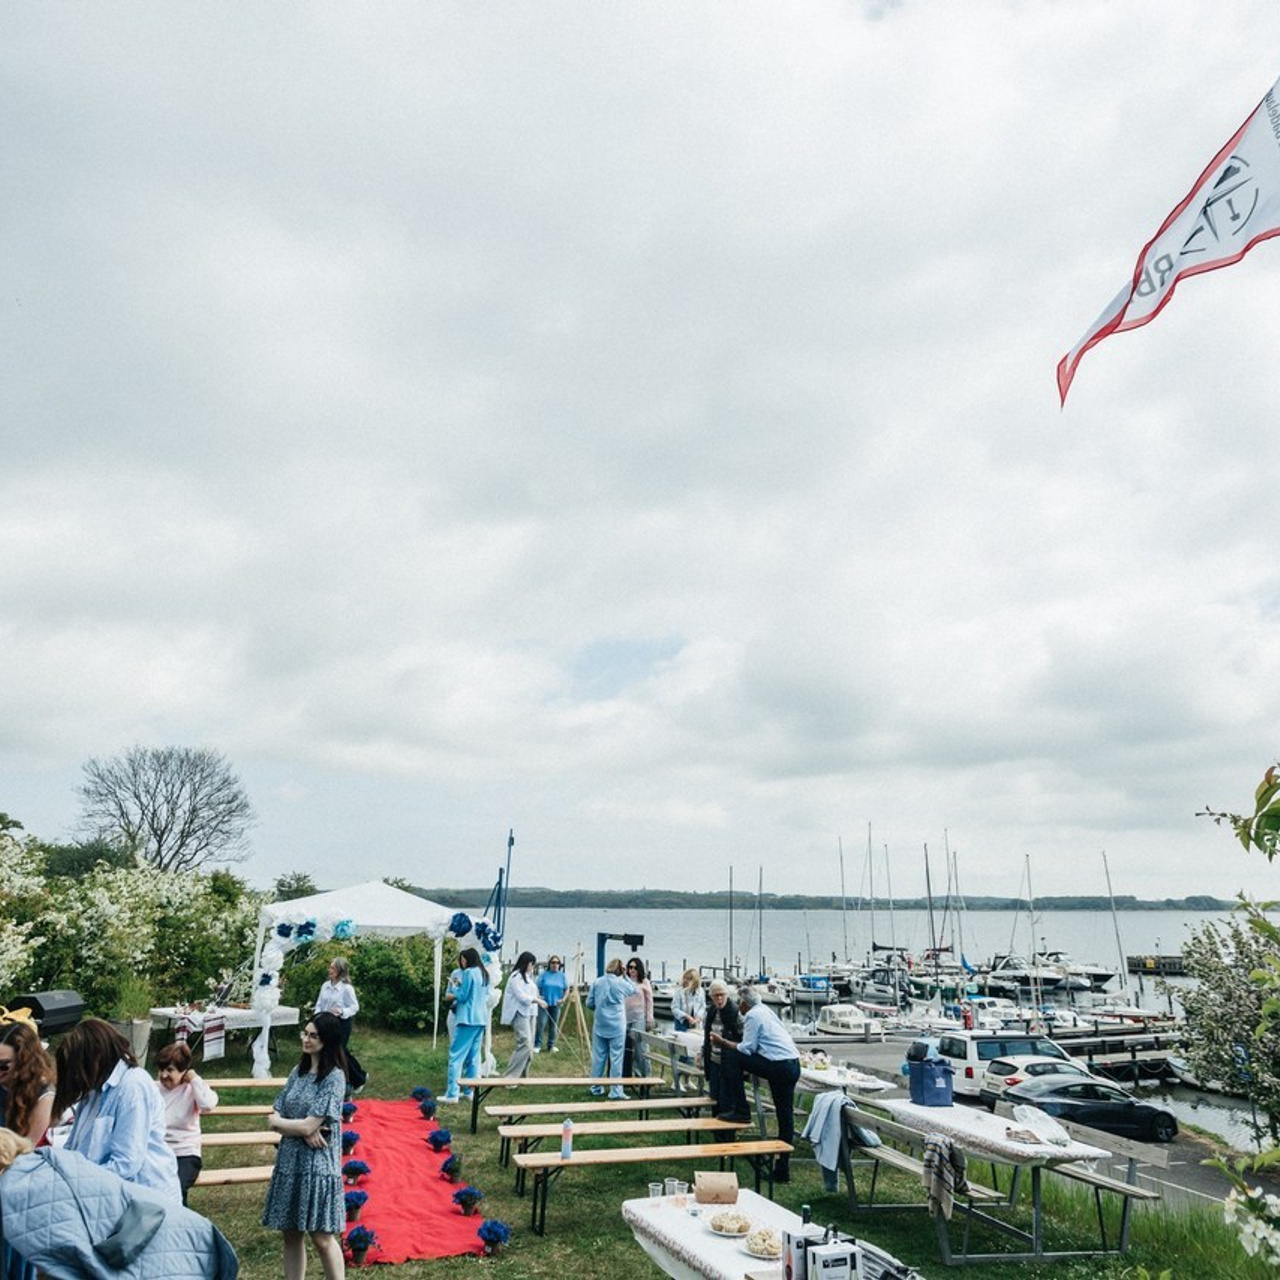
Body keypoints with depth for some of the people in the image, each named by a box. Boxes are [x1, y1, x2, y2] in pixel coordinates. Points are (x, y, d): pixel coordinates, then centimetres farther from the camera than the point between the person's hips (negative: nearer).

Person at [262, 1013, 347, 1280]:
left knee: (322, 1238, 0)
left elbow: (308, 1126, -18)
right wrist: (304, 1131, -15)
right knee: (291, 1234, 13)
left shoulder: (334, 1078, -15)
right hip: (289, 1159, 6)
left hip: (318, 1164, -6)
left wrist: (278, 1122, -2)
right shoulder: (298, 1072, 7)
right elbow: (275, 1117, 3)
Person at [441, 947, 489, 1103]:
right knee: (473, 1056, 13)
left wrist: (456, 987, 7)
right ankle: (470, 1091, 16)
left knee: (456, 1055, -4)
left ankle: (452, 1093, -6)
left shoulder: (468, 972, -11)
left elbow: (462, 996, -11)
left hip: (467, 1019, -8)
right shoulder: (484, 974, 13)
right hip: (481, 1019, 8)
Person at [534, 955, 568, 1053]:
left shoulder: (562, 976, 5)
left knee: (554, 1025, 8)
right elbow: (537, 988, 0)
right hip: (544, 1003, -2)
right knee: (541, 1024, -10)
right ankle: (537, 1045, -3)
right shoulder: (544, 974, 0)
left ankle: (551, 1046, 19)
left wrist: (563, 999, -3)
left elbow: (566, 989, 9)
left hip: (556, 1004, 2)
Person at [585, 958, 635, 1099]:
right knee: (616, 1057, 1)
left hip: (600, 1025, 4)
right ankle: (615, 1090, 2)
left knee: (598, 1056, 12)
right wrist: (625, 976, 9)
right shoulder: (621, 983, -7)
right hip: (617, 1026, -3)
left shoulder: (597, 982, 0)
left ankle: (596, 1087, 21)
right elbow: (634, 990, 13)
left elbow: (589, 1003, 5)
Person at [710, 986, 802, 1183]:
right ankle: (782, 1170, 20)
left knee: (729, 1056, -6)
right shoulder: (766, 1011, 23)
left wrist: (722, 1042, -1)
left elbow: (747, 1049, -10)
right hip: (794, 1065, 10)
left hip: (777, 1066, -10)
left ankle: (739, 1110, -2)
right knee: (786, 1117, 14)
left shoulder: (752, 1016, -4)